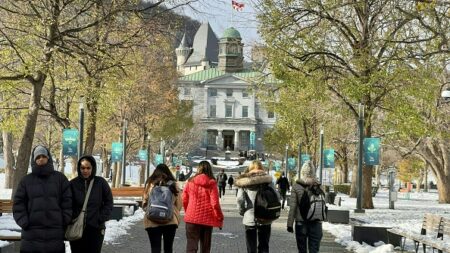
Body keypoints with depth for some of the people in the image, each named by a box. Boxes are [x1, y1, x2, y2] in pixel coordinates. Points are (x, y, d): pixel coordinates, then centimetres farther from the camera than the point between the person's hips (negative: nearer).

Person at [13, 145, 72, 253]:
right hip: (31, 233, 0)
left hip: (55, 233, 0)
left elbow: (67, 202, 5)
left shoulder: (60, 178, 8)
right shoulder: (26, 180, 9)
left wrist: (64, 222, -4)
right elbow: (18, 204, 6)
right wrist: (24, 223, -6)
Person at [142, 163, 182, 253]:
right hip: (171, 221, 2)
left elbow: (144, 204, 0)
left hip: (153, 222, -2)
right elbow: (179, 205, 3)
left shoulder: (150, 185, -2)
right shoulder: (173, 185, 2)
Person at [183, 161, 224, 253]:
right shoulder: (211, 183, -5)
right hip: (208, 219, 0)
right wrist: (219, 218, 3)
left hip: (192, 218, 0)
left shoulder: (190, 182, 0)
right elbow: (215, 203, -8)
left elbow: (184, 200, 3)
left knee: (191, 246, -1)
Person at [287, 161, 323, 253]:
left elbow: (292, 207, -6)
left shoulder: (296, 186, -5)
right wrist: (320, 221, 8)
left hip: (301, 222, -1)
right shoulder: (318, 186, 0)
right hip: (316, 222, 1)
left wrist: (290, 223, -1)